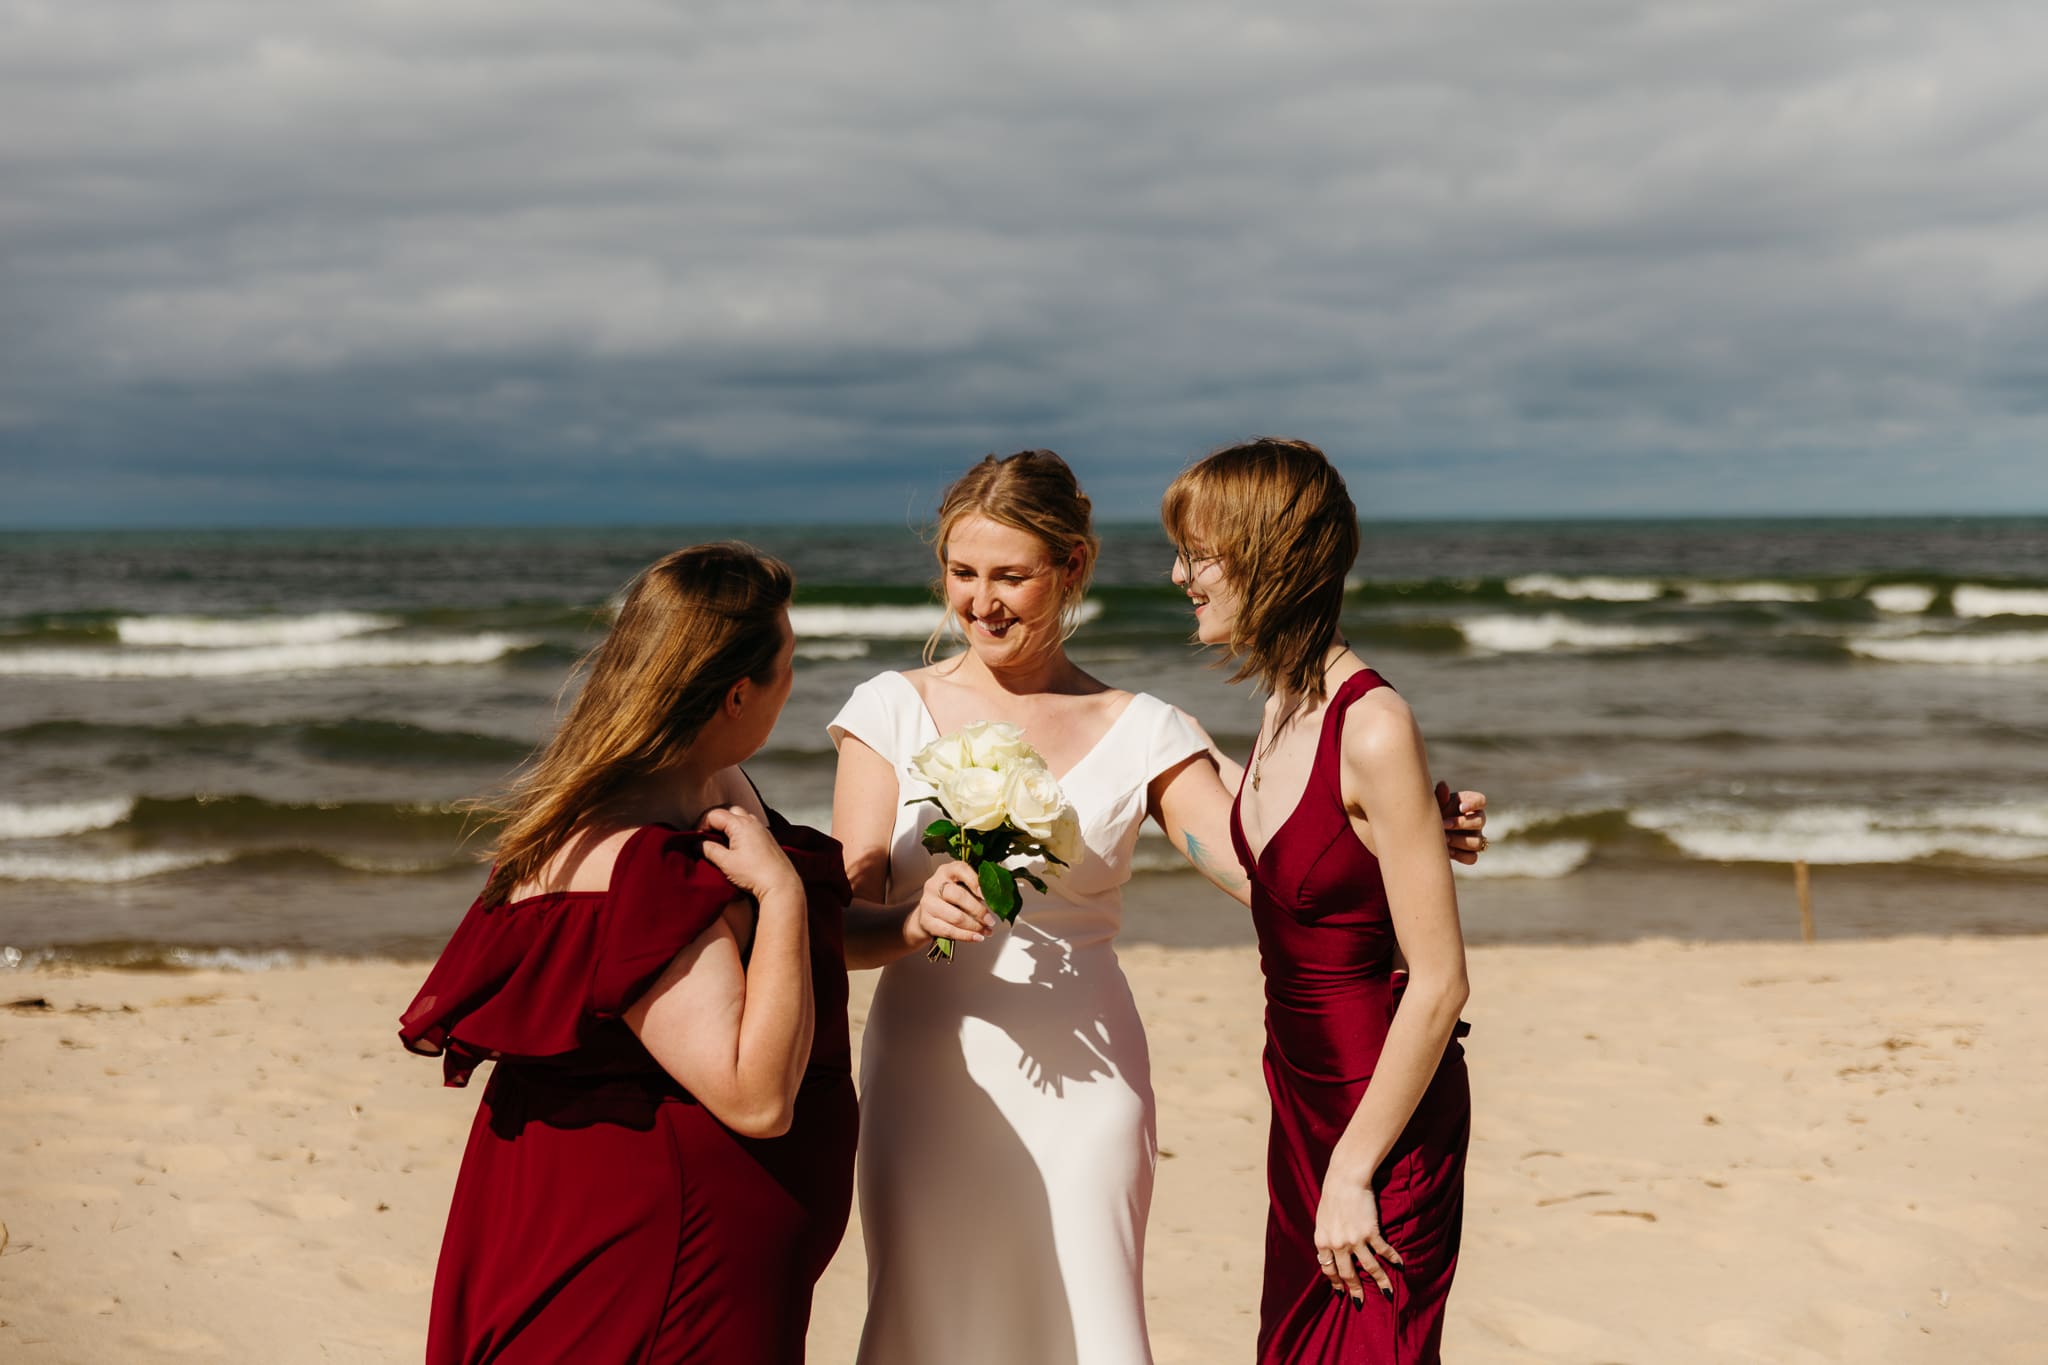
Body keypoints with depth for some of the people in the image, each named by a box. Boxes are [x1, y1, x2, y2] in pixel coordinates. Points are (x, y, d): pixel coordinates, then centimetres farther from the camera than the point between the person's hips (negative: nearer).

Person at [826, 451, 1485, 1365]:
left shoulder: (1138, 734, 4)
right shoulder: (892, 711, 2)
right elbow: (841, 926, -4)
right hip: (926, 1081, 0)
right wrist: (917, 920, -26)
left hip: (1080, 1089, 0)